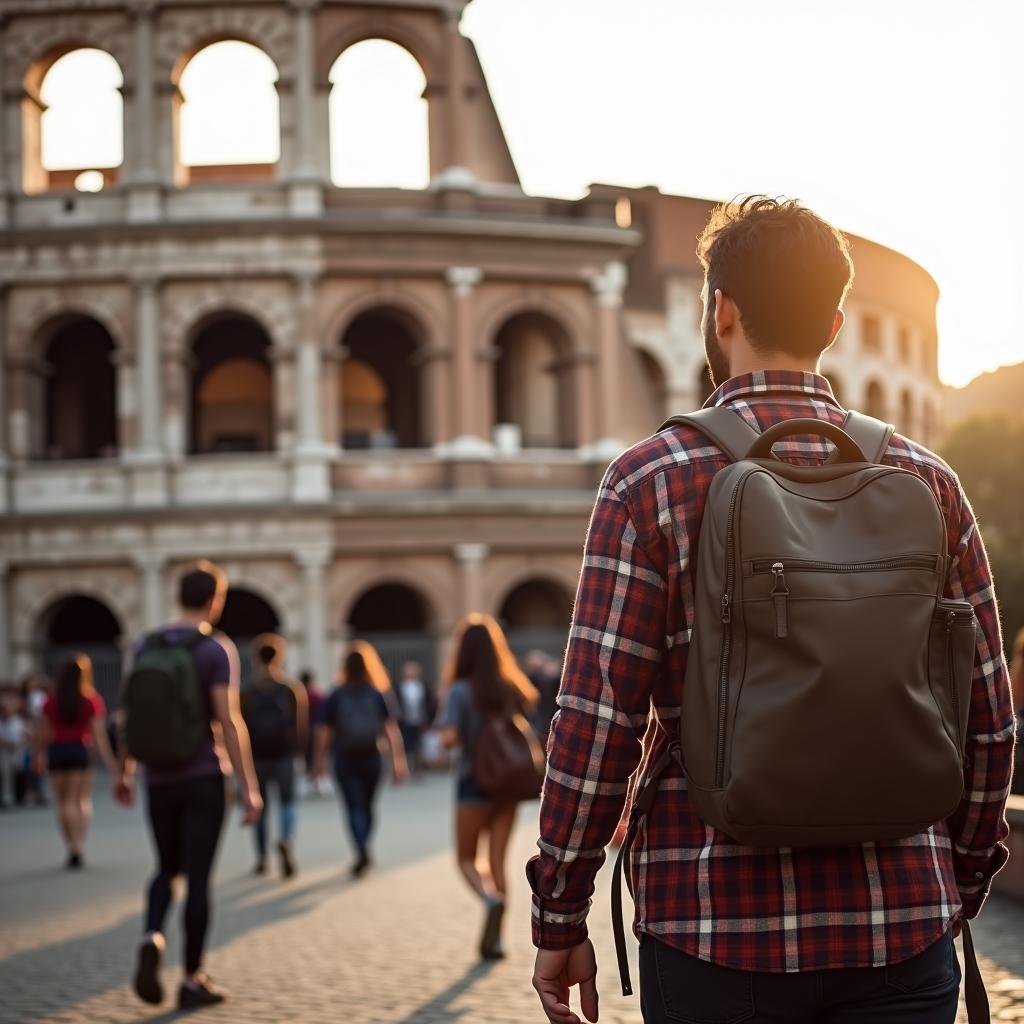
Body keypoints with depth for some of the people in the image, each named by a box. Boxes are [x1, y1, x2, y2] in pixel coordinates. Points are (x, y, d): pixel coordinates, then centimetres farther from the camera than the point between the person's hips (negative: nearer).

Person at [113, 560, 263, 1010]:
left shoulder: (147, 646, 5)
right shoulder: (217, 649, -10)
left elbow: (131, 715, 9)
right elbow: (229, 720, -16)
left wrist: (124, 772, 21)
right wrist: (249, 787, -15)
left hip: (159, 778, 4)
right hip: (204, 778, -4)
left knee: (167, 868, 19)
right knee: (198, 876, 3)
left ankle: (152, 937, -8)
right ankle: (192, 980, 8)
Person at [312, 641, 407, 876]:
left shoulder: (336, 696, -2)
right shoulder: (377, 694, 2)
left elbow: (324, 732, -3)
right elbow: (391, 729, -4)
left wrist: (319, 761, 5)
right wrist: (398, 759, -3)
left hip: (345, 760, -2)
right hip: (372, 759, 2)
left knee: (354, 807, -6)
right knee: (367, 806, 16)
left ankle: (362, 850, -27)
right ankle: (362, 852, 24)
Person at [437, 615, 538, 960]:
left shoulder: (459, 691, -12)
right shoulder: (511, 688, 3)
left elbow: (449, 738, -21)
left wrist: (443, 726, 0)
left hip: (474, 783, -4)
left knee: (467, 859, 9)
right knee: (498, 861, 9)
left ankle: (491, 899, -22)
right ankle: (493, 937, 4)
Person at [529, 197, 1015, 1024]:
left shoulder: (652, 481, -4)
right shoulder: (926, 481, 5)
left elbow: (597, 718, -8)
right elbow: (990, 718, 7)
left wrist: (560, 921, 0)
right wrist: (959, 887, 19)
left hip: (718, 923, -2)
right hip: (901, 932, 2)